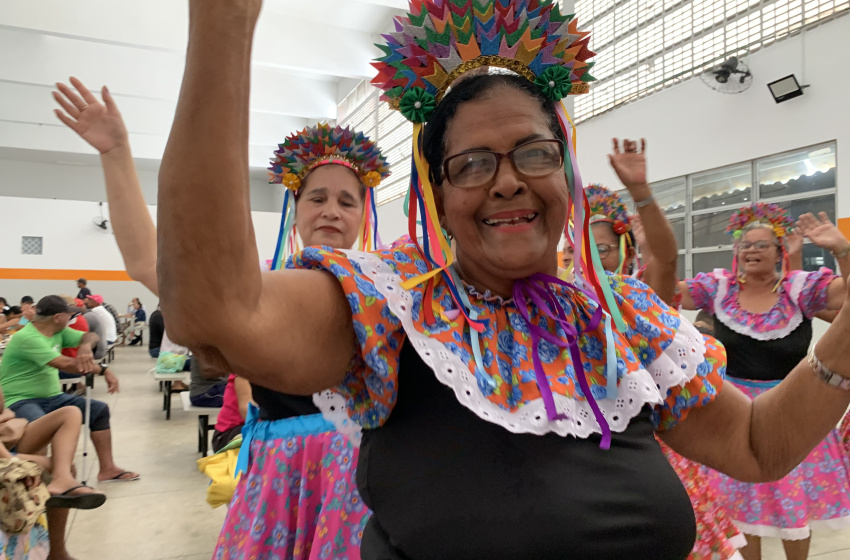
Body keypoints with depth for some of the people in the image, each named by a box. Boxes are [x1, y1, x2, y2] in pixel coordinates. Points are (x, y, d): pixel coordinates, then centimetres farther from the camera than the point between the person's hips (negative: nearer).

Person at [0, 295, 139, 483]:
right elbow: (66, 364, -28)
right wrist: (104, 370, -22)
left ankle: (107, 469, 3)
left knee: (99, 409, 1)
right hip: (21, 401, -9)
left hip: (52, 397, 9)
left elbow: (90, 336, 7)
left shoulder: (59, 331, 5)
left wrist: (85, 346, -18)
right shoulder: (27, 338, -21)